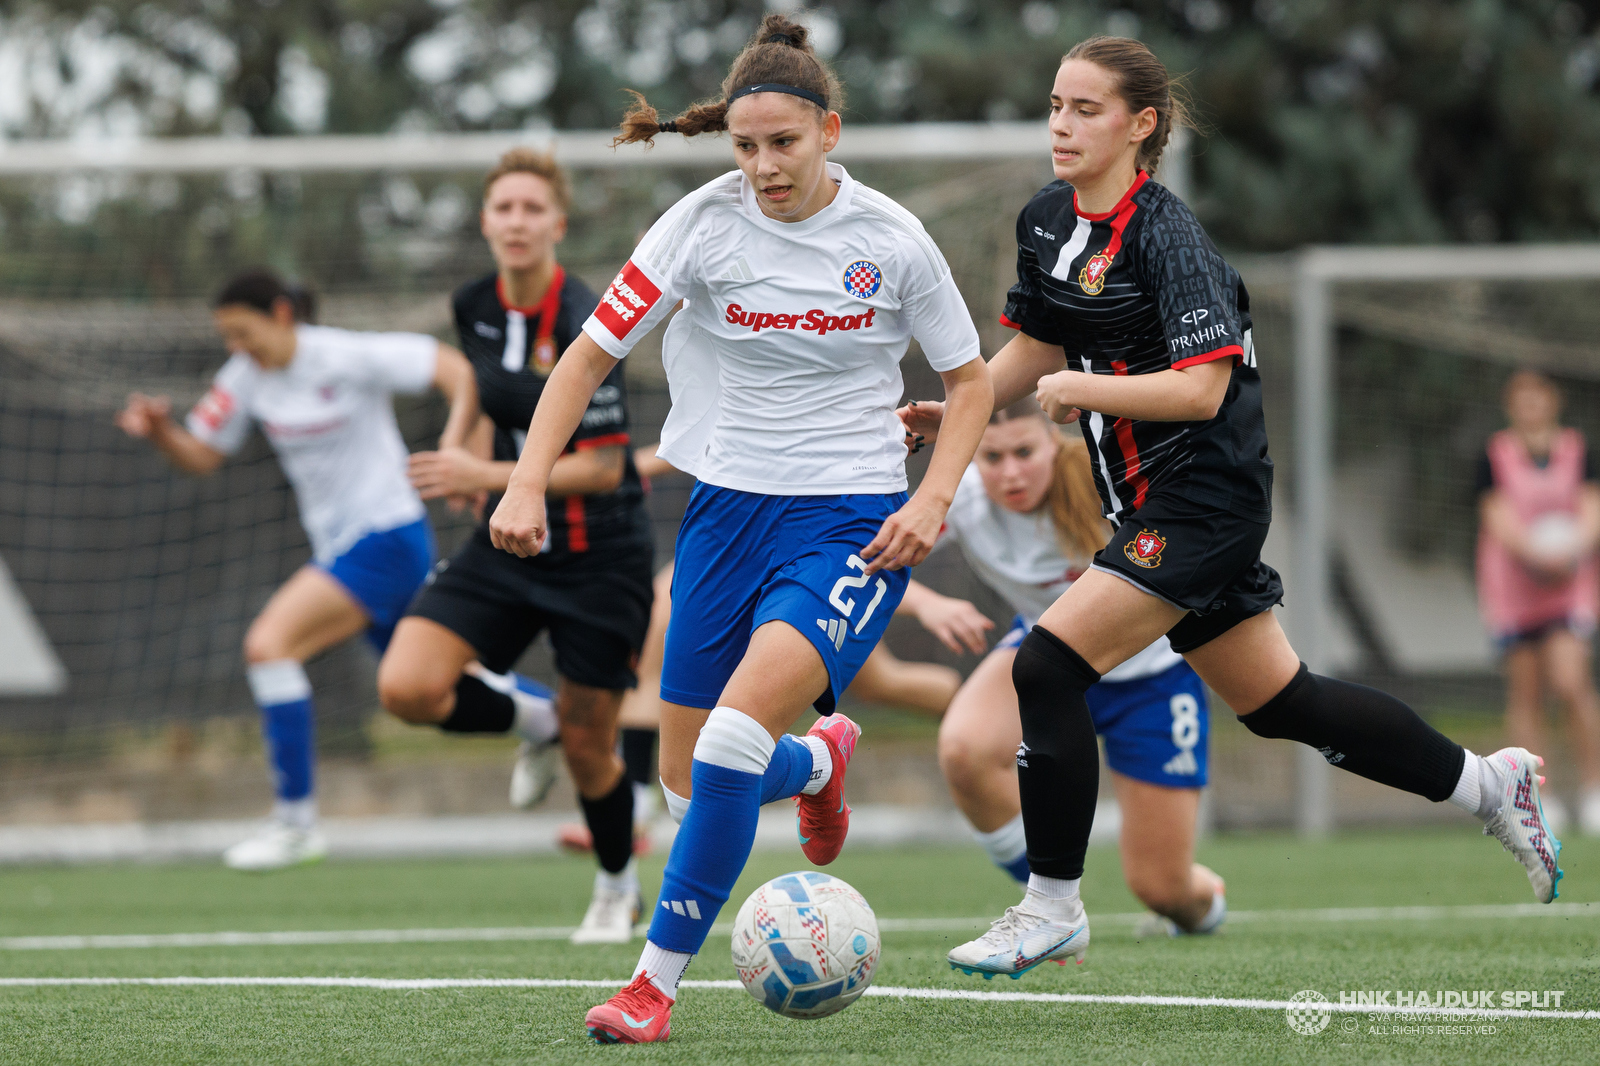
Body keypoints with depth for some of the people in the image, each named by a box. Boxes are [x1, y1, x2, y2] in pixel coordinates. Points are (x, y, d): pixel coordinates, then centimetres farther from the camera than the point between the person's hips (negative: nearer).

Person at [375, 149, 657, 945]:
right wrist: (477, 472, 10)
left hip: (596, 557, -6)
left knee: (587, 748, 6)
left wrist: (490, 477, -26)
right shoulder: (476, 308, 0)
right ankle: (530, 717, 16)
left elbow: (602, 468, -22)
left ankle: (618, 887, 36)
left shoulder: (584, 326, -21)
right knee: (406, 687, -15)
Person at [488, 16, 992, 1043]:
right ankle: (821, 758, 44)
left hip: (852, 523, -3)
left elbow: (970, 381, 5)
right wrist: (529, 483, -14)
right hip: (728, 506, 3)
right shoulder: (705, 223, -7)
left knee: (733, 735, -24)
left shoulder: (891, 239, -8)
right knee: (689, 780, 8)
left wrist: (932, 501, -10)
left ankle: (658, 980, -13)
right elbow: (593, 351, -2)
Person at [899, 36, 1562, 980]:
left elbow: (1201, 389, -23)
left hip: (1203, 501, -9)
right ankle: (1489, 784, 31)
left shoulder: (1166, 237, -18)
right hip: (1153, 503, 9)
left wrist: (1086, 389, -24)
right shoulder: (1047, 222, 7)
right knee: (1279, 704, 16)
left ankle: (1052, 911, -4)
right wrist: (949, 411, 6)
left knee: (1050, 668, -15)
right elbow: (1037, 350, 20)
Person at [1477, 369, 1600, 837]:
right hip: (1511, 585, 0)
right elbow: (1499, 518, -6)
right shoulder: (1495, 456, 1)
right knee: (1525, 691, -1)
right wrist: (1537, 553, -24)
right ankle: (1536, 798, 5)